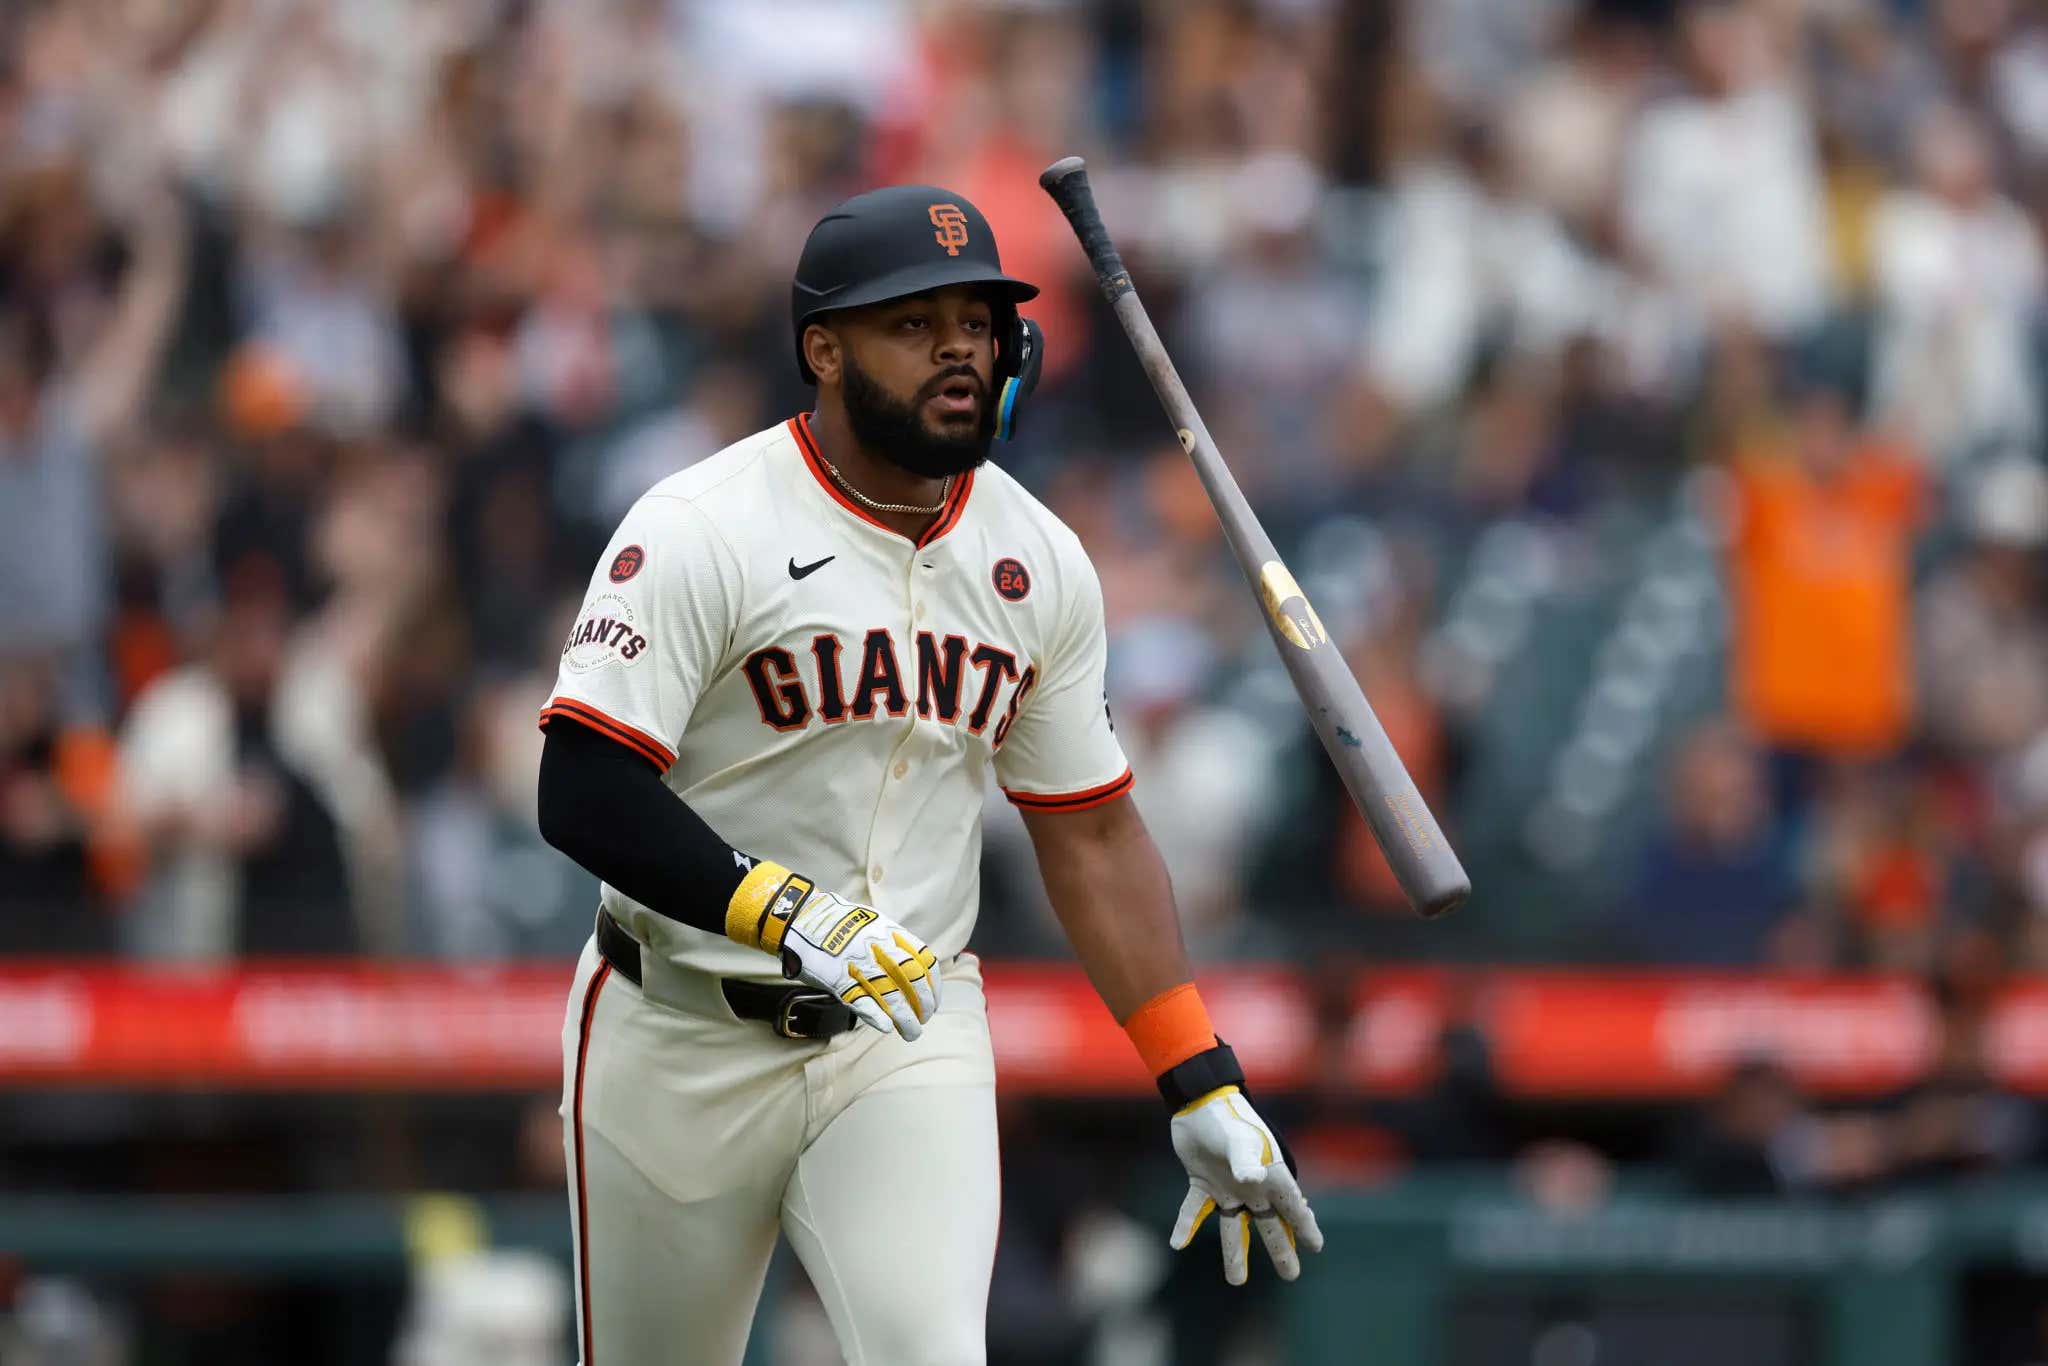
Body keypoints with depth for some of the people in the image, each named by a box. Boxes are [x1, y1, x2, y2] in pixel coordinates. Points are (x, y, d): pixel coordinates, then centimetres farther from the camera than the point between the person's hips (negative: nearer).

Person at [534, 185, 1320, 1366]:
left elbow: (1094, 836, 13)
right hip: (683, 1043, -3)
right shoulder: (701, 532, -13)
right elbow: (586, 795, -20)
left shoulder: (1042, 567, 5)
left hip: (911, 1045, 3)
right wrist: (790, 914, -33)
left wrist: (1205, 1089, 7)